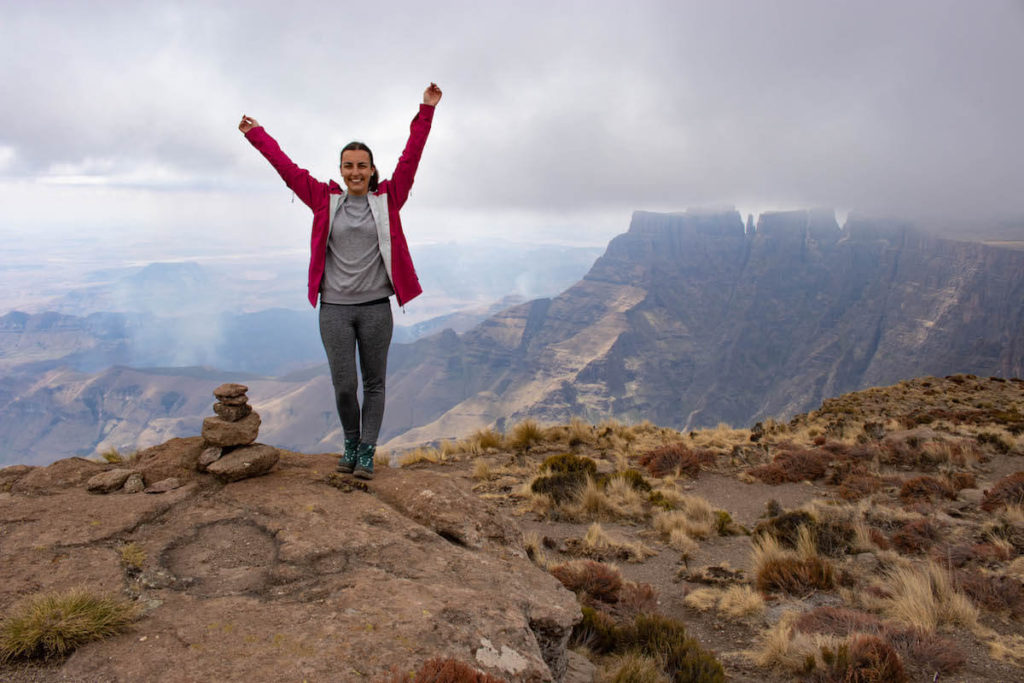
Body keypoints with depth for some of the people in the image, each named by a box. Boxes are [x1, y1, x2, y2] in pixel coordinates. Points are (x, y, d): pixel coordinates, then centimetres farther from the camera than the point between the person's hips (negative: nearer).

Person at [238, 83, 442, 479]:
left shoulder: (388, 199, 4)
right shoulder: (326, 200, 7)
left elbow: (410, 158, 1)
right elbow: (287, 168, 14)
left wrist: (426, 112, -2)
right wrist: (256, 134, 21)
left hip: (375, 307, 0)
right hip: (334, 308, 1)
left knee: (374, 384, 5)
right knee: (343, 386, 2)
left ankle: (367, 453, 16)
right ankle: (351, 443, 26)